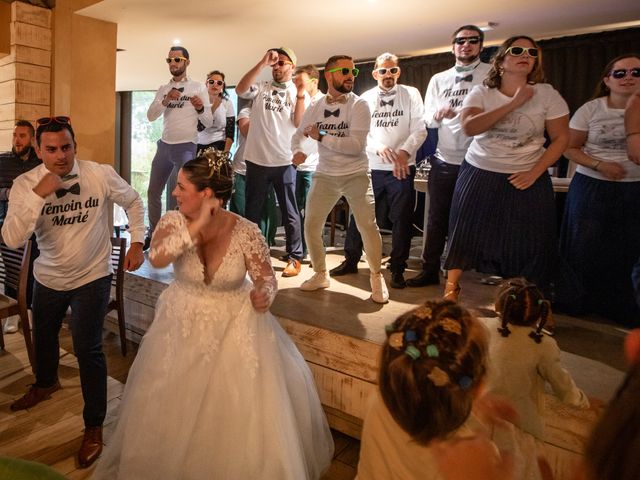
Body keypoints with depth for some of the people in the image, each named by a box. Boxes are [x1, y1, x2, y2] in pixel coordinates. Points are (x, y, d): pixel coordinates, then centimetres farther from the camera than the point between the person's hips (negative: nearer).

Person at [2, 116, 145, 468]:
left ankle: (94, 426, 15)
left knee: (88, 350, -5)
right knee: (43, 336, 26)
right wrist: (39, 194, -33)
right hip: (48, 278, 4)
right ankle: (45, 383, 60)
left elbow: (133, 202, 1)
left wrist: (137, 243, -3)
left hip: (92, 278, -3)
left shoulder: (101, 175, -17)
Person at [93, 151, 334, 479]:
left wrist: (264, 294, -32)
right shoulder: (173, 221, -13)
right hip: (184, 326, 2)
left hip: (236, 327, -2)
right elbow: (156, 258, -30)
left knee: (242, 410, 6)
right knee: (175, 411, 15)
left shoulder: (246, 231, -18)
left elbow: (266, 277, -9)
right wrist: (199, 224, -34)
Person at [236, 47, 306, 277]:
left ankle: (294, 258, 11)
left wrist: (300, 94, -16)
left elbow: (300, 124, -7)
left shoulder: (298, 92, 5)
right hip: (257, 160, 2)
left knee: (289, 212, 4)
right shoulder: (261, 88, 7)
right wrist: (262, 63, -16)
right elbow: (240, 90, -13)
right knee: (252, 211, 12)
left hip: (285, 162, -2)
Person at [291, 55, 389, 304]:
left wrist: (321, 137, -21)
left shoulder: (359, 105, -10)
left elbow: (356, 145, -20)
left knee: (368, 226, -11)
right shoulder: (315, 107, 3)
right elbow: (298, 134, 7)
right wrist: (299, 150, -16)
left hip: (356, 174, -3)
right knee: (311, 226, 2)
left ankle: (376, 276, 11)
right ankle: (320, 274, 23)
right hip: (324, 175, 4)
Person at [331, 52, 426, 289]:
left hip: (402, 168, -1)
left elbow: (420, 129, -2)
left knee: (402, 219, 1)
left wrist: (405, 151, -19)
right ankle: (351, 260, 22)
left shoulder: (411, 94, 5)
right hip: (371, 167, 2)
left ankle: (397, 269, 14)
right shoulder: (366, 98, 9)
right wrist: (379, 148, -17)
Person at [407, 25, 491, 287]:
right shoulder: (438, 79, 13)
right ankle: (430, 270, 19)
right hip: (444, 160, 3)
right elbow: (428, 119, 10)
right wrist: (438, 114, -11)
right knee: (437, 218, 8)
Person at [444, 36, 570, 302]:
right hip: (479, 175, 0)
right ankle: (451, 287, 21)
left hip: (525, 180, 0)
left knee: (527, 241, 2)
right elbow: (469, 127, -21)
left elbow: (560, 138, -1)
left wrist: (535, 173, -12)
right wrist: (514, 104, -24)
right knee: (465, 232, 4)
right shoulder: (481, 92, -4)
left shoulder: (547, 94, -3)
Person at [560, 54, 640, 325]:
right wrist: (599, 165, -16)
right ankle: (577, 302, 24)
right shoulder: (591, 109, -3)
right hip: (592, 188, -1)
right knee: (584, 248, 6)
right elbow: (569, 148, -3)